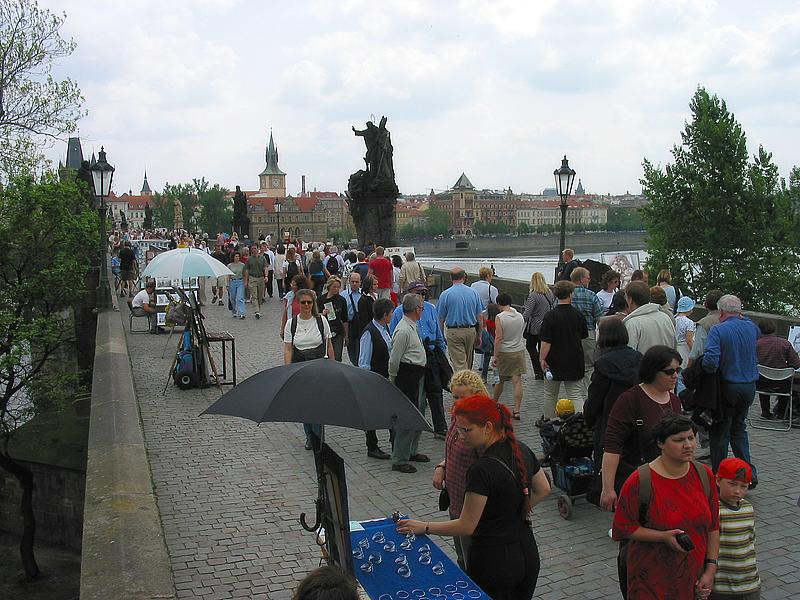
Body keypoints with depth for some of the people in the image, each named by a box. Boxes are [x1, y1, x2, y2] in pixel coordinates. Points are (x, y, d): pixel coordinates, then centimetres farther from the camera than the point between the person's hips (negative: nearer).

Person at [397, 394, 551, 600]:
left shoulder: (482, 470, -25)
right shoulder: (522, 450, -2)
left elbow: (466, 526, -18)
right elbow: (543, 490, 13)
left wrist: (424, 527, -9)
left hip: (493, 562, -7)